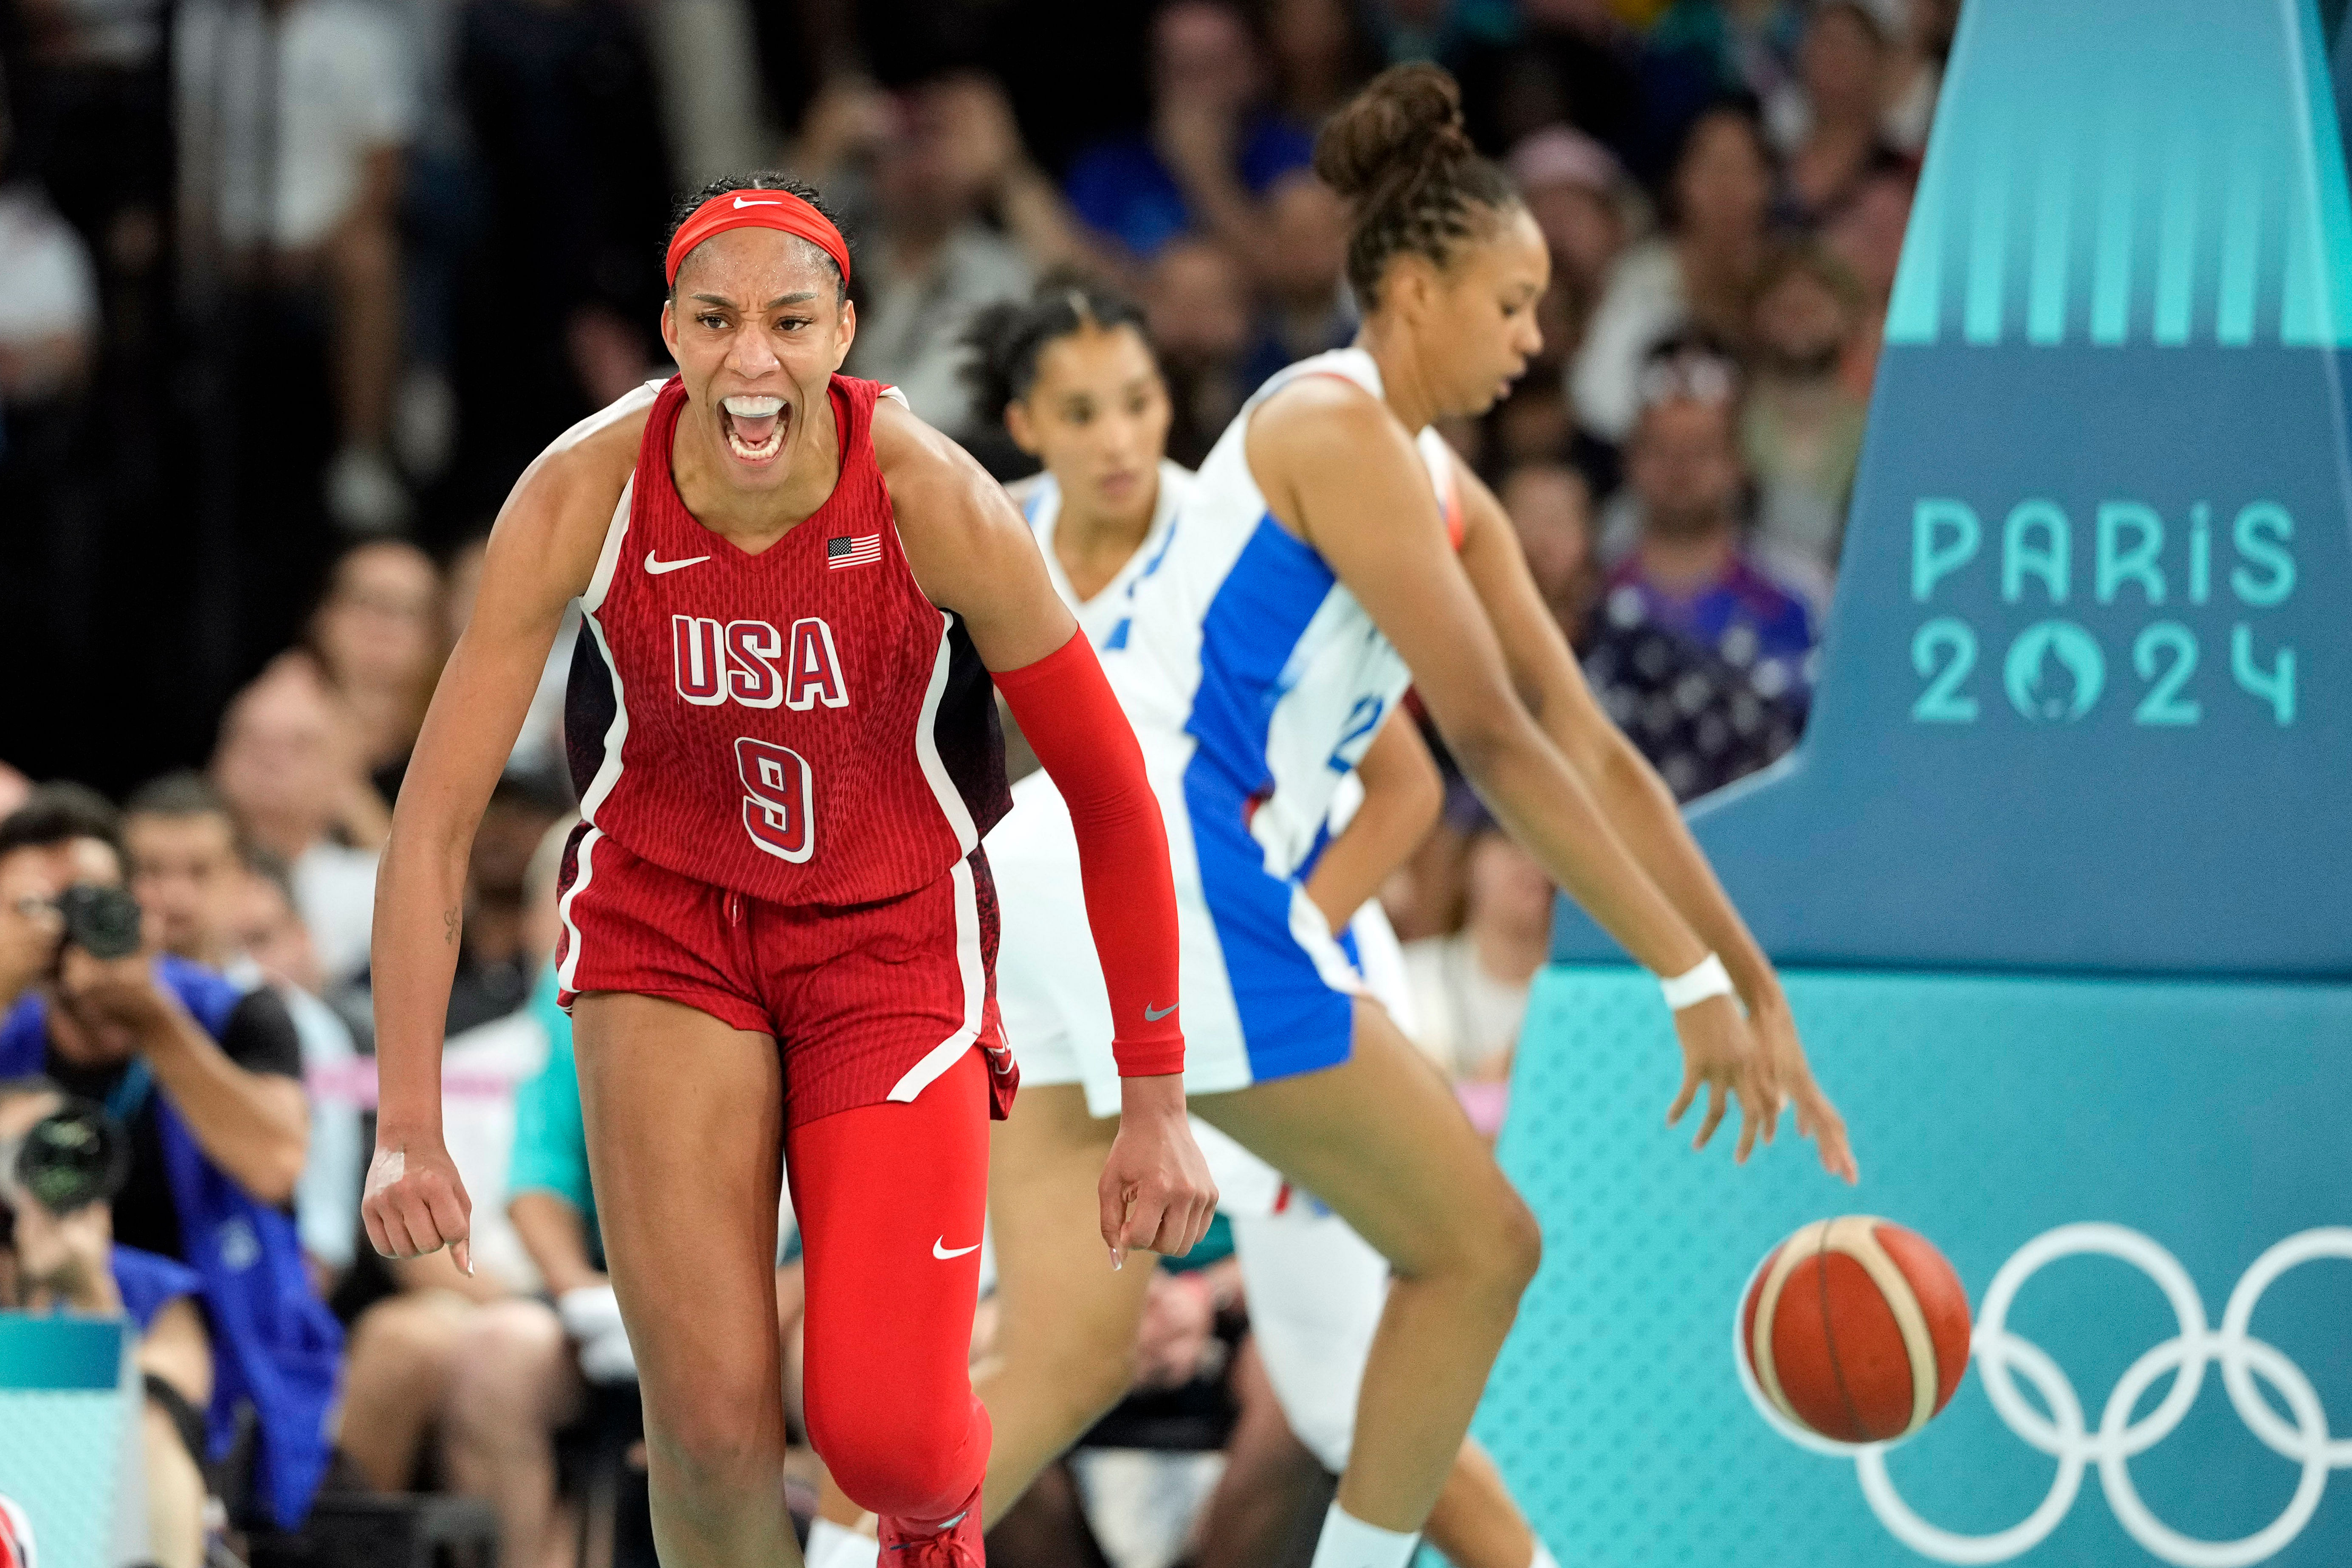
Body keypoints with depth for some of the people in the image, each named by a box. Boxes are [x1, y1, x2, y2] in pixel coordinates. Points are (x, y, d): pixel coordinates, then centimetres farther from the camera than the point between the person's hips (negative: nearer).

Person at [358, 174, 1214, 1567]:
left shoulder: (936, 504, -22)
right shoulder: (582, 497, -20)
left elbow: (1111, 798, -10)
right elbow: (436, 822, -14)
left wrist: (1157, 1103, -7)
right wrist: (409, 1128, -18)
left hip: (893, 932, -1)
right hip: (663, 919, 1)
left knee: (886, 1436, -11)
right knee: (711, 1428, -13)